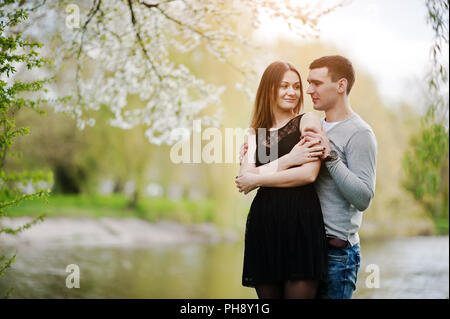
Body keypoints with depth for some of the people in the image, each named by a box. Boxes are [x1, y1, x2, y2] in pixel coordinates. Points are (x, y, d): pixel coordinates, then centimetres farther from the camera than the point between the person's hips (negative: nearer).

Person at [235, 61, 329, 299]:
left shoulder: (308, 121, 5)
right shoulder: (255, 133, 17)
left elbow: (309, 174, -9)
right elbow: (245, 178, 2)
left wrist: (256, 179, -2)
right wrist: (290, 158, -9)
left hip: (301, 219, -4)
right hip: (263, 224, 4)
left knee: (299, 292, -7)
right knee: (267, 294, 6)